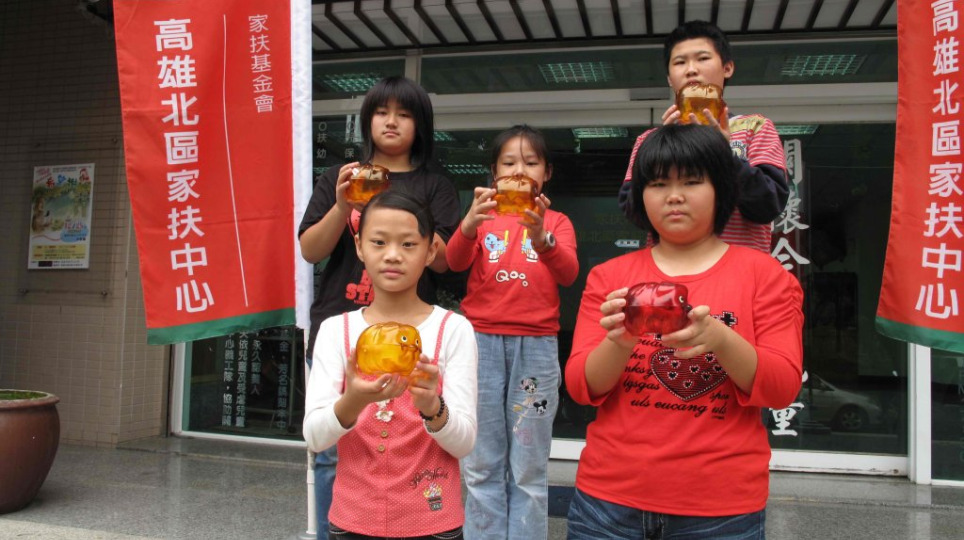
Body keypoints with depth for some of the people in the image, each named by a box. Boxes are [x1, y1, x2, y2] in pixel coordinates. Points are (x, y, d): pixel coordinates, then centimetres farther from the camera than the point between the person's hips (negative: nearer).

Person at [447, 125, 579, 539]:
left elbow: (568, 273, -12)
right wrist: (469, 223, -30)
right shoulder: (483, 217, 9)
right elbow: (455, 261, -9)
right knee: (481, 465, 5)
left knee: (529, 469, 4)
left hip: (537, 346, -1)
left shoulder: (556, 222, 7)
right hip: (481, 342, 1)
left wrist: (541, 238, -32)